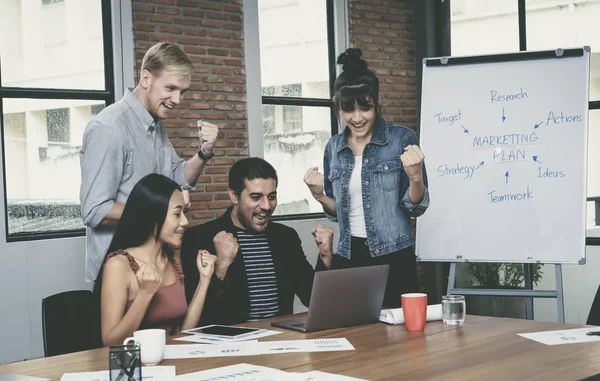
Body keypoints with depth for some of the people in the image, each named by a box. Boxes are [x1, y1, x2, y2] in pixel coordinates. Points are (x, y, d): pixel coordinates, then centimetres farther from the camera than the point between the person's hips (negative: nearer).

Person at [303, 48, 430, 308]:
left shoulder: (402, 139, -6)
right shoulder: (334, 148, 6)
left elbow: (415, 208, -6)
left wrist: (415, 176, -24)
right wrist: (319, 195, -4)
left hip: (393, 257, -4)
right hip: (348, 257, 4)